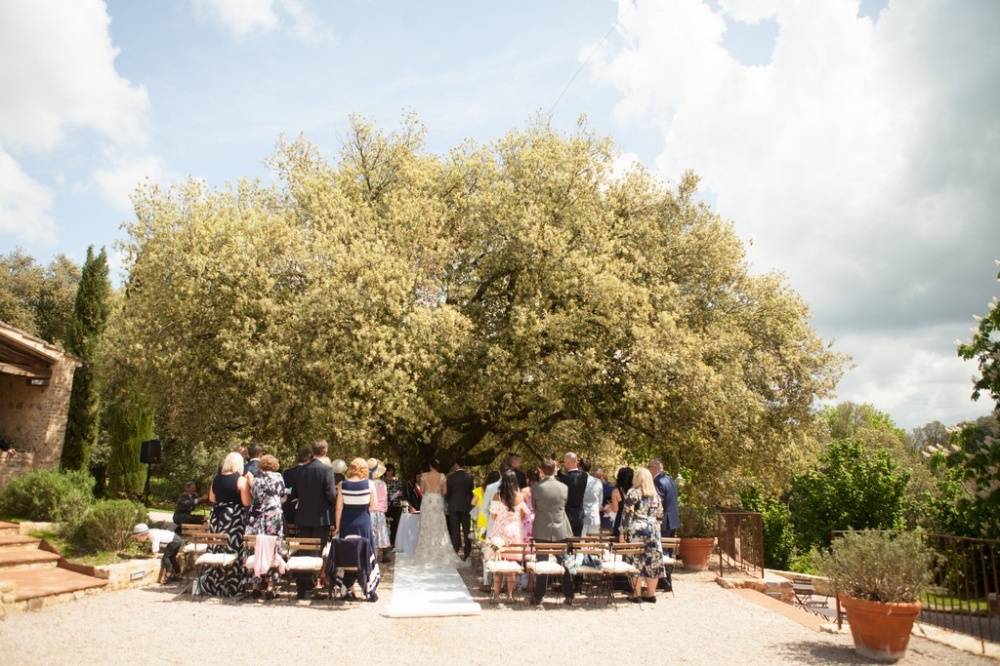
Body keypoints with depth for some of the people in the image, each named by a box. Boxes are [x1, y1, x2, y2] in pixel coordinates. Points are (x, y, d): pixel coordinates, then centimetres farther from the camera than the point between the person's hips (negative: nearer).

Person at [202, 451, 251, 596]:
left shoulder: (216, 479, 6)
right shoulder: (241, 480, -11)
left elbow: (211, 499, 17)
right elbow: (246, 502, -14)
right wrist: (248, 489, 1)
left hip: (217, 519, 6)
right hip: (235, 519, -6)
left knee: (217, 552, 12)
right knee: (233, 553, 0)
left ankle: (214, 585, 20)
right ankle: (232, 587, 4)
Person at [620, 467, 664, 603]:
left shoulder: (633, 493, -5)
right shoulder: (656, 495, 11)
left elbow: (627, 514, -9)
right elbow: (659, 515, 13)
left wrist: (622, 533, -6)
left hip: (636, 530, -5)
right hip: (653, 530, 5)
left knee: (636, 560, -1)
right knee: (652, 561, 8)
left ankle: (637, 593, 0)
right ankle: (651, 594, 13)